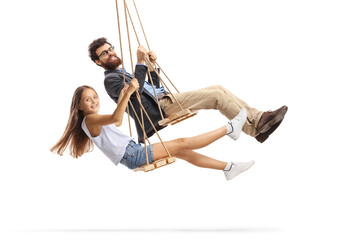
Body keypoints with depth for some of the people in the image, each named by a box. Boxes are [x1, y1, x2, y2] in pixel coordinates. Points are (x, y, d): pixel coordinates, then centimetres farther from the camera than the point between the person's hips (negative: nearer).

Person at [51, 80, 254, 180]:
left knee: (182, 151, 5)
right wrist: (128, 94, -34)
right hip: (133, 156, -10)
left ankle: (228, 168, 8)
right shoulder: (89, 119, -12)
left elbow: (116, 123, 36)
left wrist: (121, 98, 24)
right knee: (181, 144, -9)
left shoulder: (98, 120, 18)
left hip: (134, 152, 10)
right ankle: (229, 128, -6)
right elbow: (116, 119, -30)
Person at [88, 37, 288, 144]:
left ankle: (256, 118, -8)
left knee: (218, 90, -2)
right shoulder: (110, 79, -1)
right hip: (160, 109, -10)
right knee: (217, 95, -19)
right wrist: (140, 63, -21)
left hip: (164, 101, 10)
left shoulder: (123, 73, 30)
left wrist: (152, 66, 13)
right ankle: (256, 128, -20)